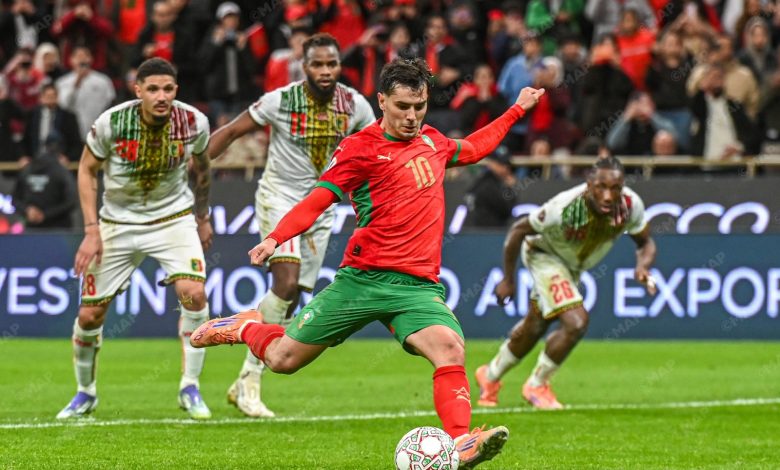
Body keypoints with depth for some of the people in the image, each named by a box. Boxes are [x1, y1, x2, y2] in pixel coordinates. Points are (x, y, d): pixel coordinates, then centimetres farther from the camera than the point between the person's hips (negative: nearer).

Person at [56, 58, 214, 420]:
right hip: (118, 223, 0)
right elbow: (87, 170, -5)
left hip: (174, 217, 0)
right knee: (89, 314, 0)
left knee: (194, 292, -24)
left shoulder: (193, 122, -15)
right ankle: (85, 393, 27)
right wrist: (91, 231, -10)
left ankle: (190, 388, -8)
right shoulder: (111, 122, -20)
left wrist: (203, 217, 15)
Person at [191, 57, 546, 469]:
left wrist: (517, 110, 43)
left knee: (450, 348, -28)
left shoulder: (431, 141, 16)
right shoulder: (360, 148, -3)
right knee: (282, 359, 3)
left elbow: (472, 148, 39)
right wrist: (275, 238, -23)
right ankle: (247, 327, 37)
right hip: (363, 279, -3)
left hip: (417, 286, 3)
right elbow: (318, 199, -8)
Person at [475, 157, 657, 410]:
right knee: (576, 322, -23)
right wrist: (508, 280, -17)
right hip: (544, 254, -6)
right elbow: (518, 231, -25)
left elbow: (645, 242, -9)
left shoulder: (631, 206, -28)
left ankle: (491, 375, 48)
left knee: (534, 327, 24)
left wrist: (642, 267, -32)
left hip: (574, 265, 6)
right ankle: (536, 385, 1)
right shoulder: (564, 208, -40)